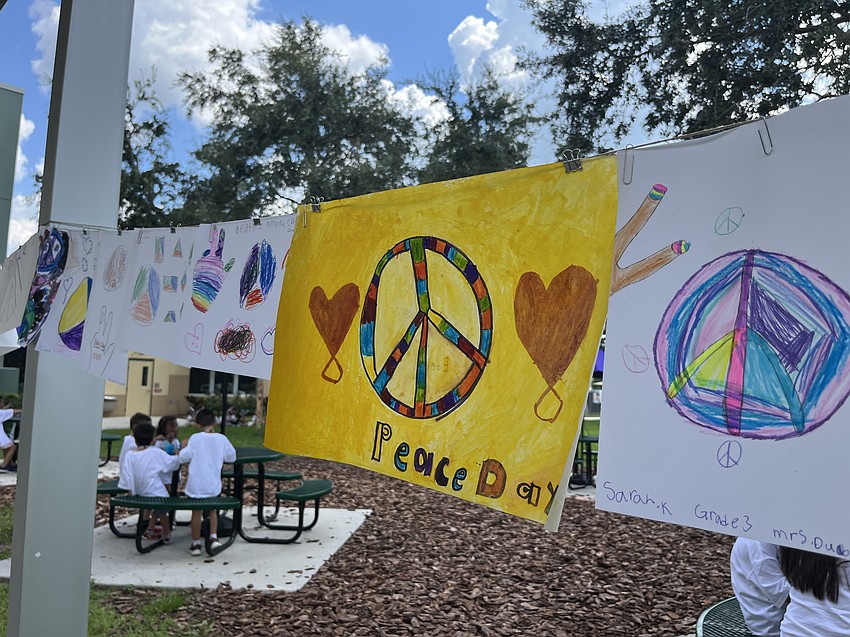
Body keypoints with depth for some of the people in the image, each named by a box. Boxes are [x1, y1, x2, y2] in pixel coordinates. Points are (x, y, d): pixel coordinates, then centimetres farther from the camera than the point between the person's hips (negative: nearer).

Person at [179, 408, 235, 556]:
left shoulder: (195, 438, -11)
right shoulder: (221, 439, -4)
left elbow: (184, 457, -8)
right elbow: (232, 457, 7)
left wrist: (183, 447, 10)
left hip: (196, 485, -2)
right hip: (214, 485, 2)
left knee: (197, 512, 9)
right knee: (212, 510, 22)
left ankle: (196, 544, 16)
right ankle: (214, 537, 14)